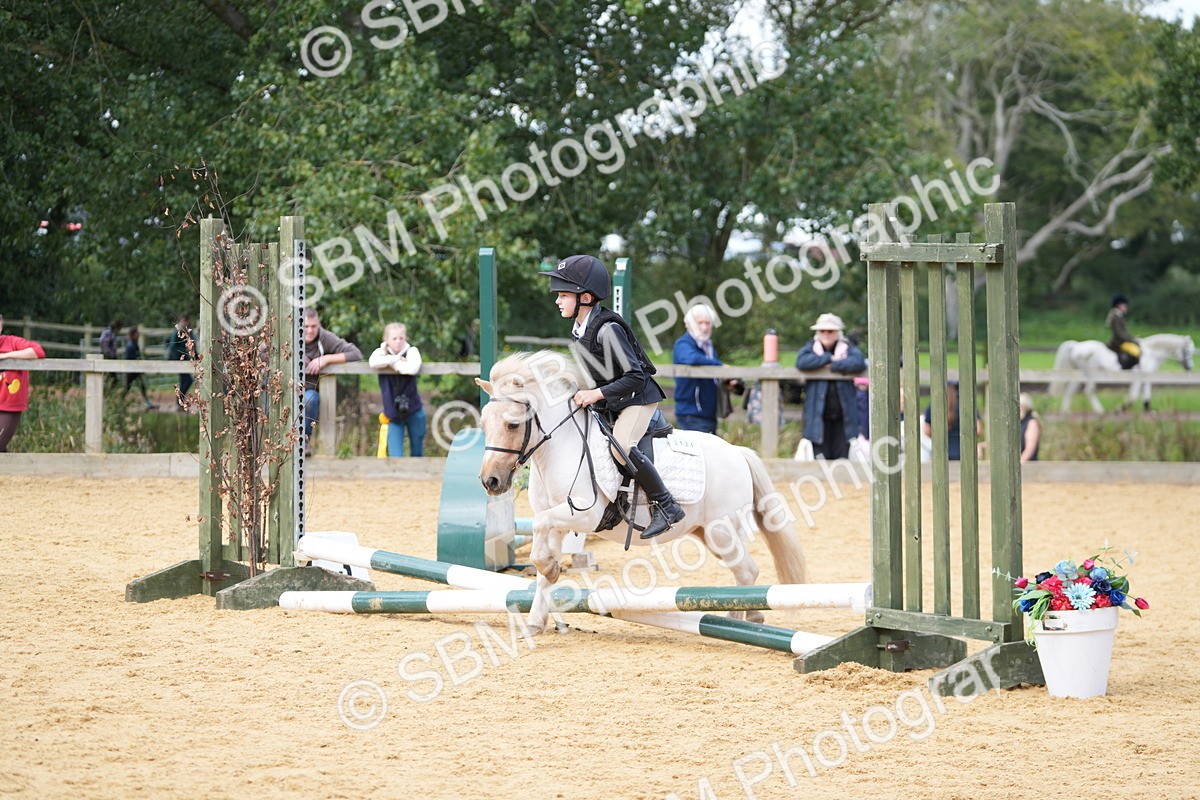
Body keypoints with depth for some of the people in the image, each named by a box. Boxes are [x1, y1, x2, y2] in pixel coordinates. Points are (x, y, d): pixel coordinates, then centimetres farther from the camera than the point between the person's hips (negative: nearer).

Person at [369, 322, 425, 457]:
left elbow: (413, 368, -27)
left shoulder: (411, 351, -5)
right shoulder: (381, 352, -2)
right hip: (393, 413, 0)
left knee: (417, 452, 13)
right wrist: (395, 359, -20)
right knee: (395, 456, -7)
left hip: (413, 411, 0)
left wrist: (391, 364, -16)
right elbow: (373, 362, -25)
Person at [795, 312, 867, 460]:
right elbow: (801, 361, -13)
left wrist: (833, 366, -12)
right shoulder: (811, 348, 9)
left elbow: (859, 362, -14)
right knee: (820, 456, -3)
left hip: (842, 414, 0)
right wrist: (829, 358, -12)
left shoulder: (847, 349, 7)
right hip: (819, 416, 0)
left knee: (843, 456, -1)